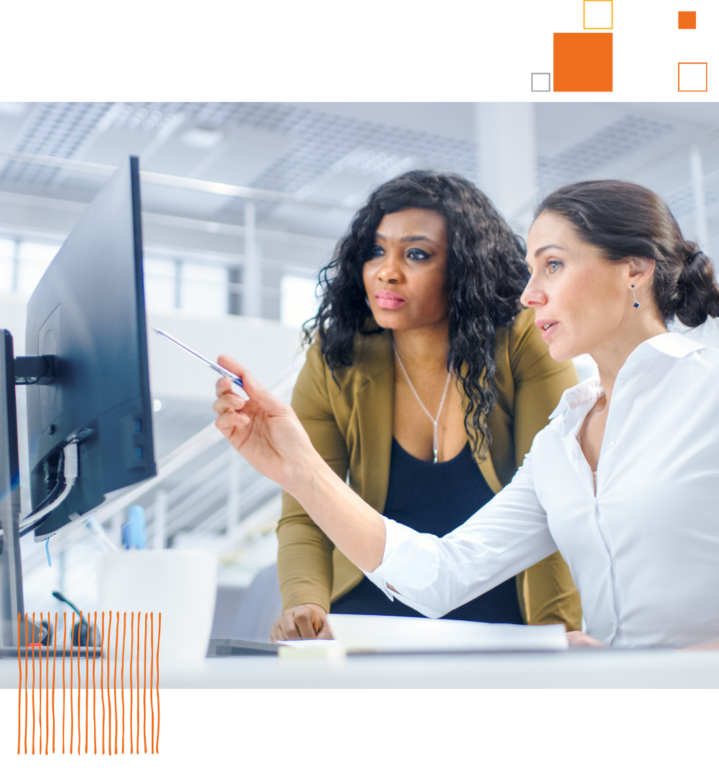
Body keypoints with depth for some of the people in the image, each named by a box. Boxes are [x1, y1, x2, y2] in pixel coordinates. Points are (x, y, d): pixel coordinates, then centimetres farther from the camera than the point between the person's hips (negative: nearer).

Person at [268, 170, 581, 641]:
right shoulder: (334, 364, -2)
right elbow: (303, 517, -4)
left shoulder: (525, 346, -8)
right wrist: (304, 604, -24)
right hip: (366, 616, 2)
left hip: (498, 625, -1)